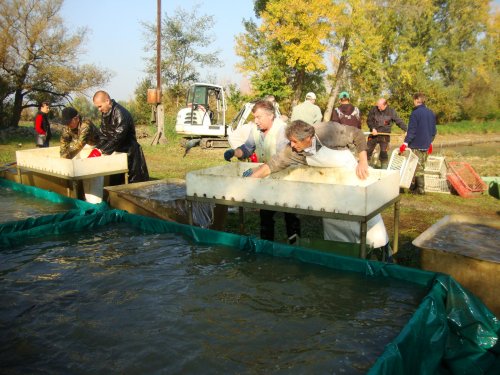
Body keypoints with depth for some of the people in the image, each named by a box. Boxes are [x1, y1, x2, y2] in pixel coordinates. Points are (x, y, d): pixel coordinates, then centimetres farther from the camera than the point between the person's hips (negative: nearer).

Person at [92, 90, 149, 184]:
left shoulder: (121, 114, -21)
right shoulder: (104, 114, 7)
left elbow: (118, 137, -27)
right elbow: (103, 134, 6)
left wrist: (101, 150, -25)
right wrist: (97, 149, -9)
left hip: (129, 153, -8)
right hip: (117, 152, 8)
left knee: (135, 183, -3)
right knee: (116, 181, 13)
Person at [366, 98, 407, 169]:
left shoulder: (391, 111, -6)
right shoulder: (374, 110, -4)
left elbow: (399, 121, -5)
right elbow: (369, 120, -2)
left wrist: (406, 130, -14)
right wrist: (372, 128, -18)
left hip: (384, 136, -1)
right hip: (373, 134, 2)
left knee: (384, 154, -3)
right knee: (367, 152, 6)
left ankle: (384, 169, 8)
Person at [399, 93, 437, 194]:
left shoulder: (415, 113, -14)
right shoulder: (431, 113, 9)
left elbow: (411, 130, -20)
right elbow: (434, 130, 15)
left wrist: (405, 143, -20)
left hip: (416, 145, -7)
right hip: (426, 145, 7)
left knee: (417, 167, -1)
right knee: (421, 166, 14)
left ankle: (420, 188, 1)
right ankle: (417, 186, 20)